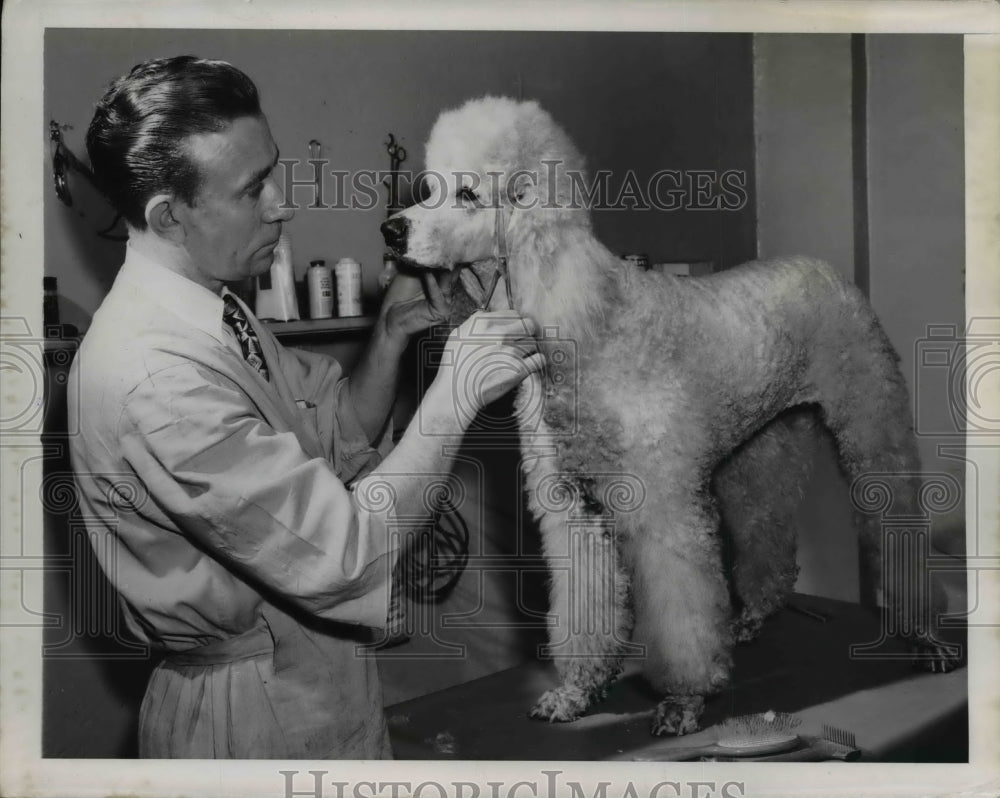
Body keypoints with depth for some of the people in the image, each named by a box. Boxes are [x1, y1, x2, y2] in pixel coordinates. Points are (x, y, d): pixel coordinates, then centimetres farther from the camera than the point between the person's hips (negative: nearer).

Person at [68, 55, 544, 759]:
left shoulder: (216, 315, 1)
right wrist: (455, 392, -23)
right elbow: (341, 561, -30)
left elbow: (343, 434, 11)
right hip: (255, 718, -9)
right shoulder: (152, 379, -30)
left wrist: (391, 334, -7)